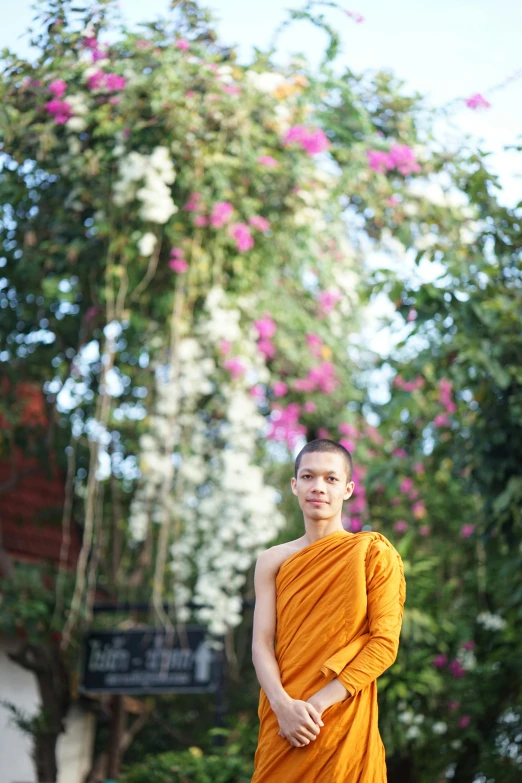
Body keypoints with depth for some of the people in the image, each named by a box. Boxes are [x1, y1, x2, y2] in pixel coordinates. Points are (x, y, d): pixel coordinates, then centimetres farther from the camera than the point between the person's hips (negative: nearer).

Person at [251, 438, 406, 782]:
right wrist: (284, 705, -18)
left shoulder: (374, 554, -3)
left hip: (344, 724, -2)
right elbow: (261, 643, 0)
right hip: (282, 725, 2)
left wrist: (318, 704, -15)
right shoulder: (273, 561, 5)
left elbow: (385, 643, -8)